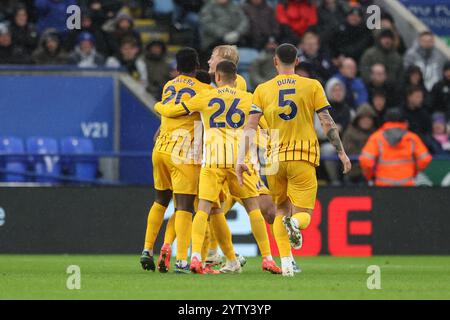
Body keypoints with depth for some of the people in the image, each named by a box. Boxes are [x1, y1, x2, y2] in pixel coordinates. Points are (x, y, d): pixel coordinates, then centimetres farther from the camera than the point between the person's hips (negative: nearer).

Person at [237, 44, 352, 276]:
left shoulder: (263, 90, 6)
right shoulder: (312, 86, 3)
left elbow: (250, 127, -1)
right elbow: (327, 123, 0)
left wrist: (241, 159, -3)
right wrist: (341, 152, 7)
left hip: (275, 158, 2)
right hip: (304, 157, -2)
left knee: (282, 209, 18)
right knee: (303, 213, 2)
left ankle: (286, 262, 4)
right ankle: (295, 223, -36)